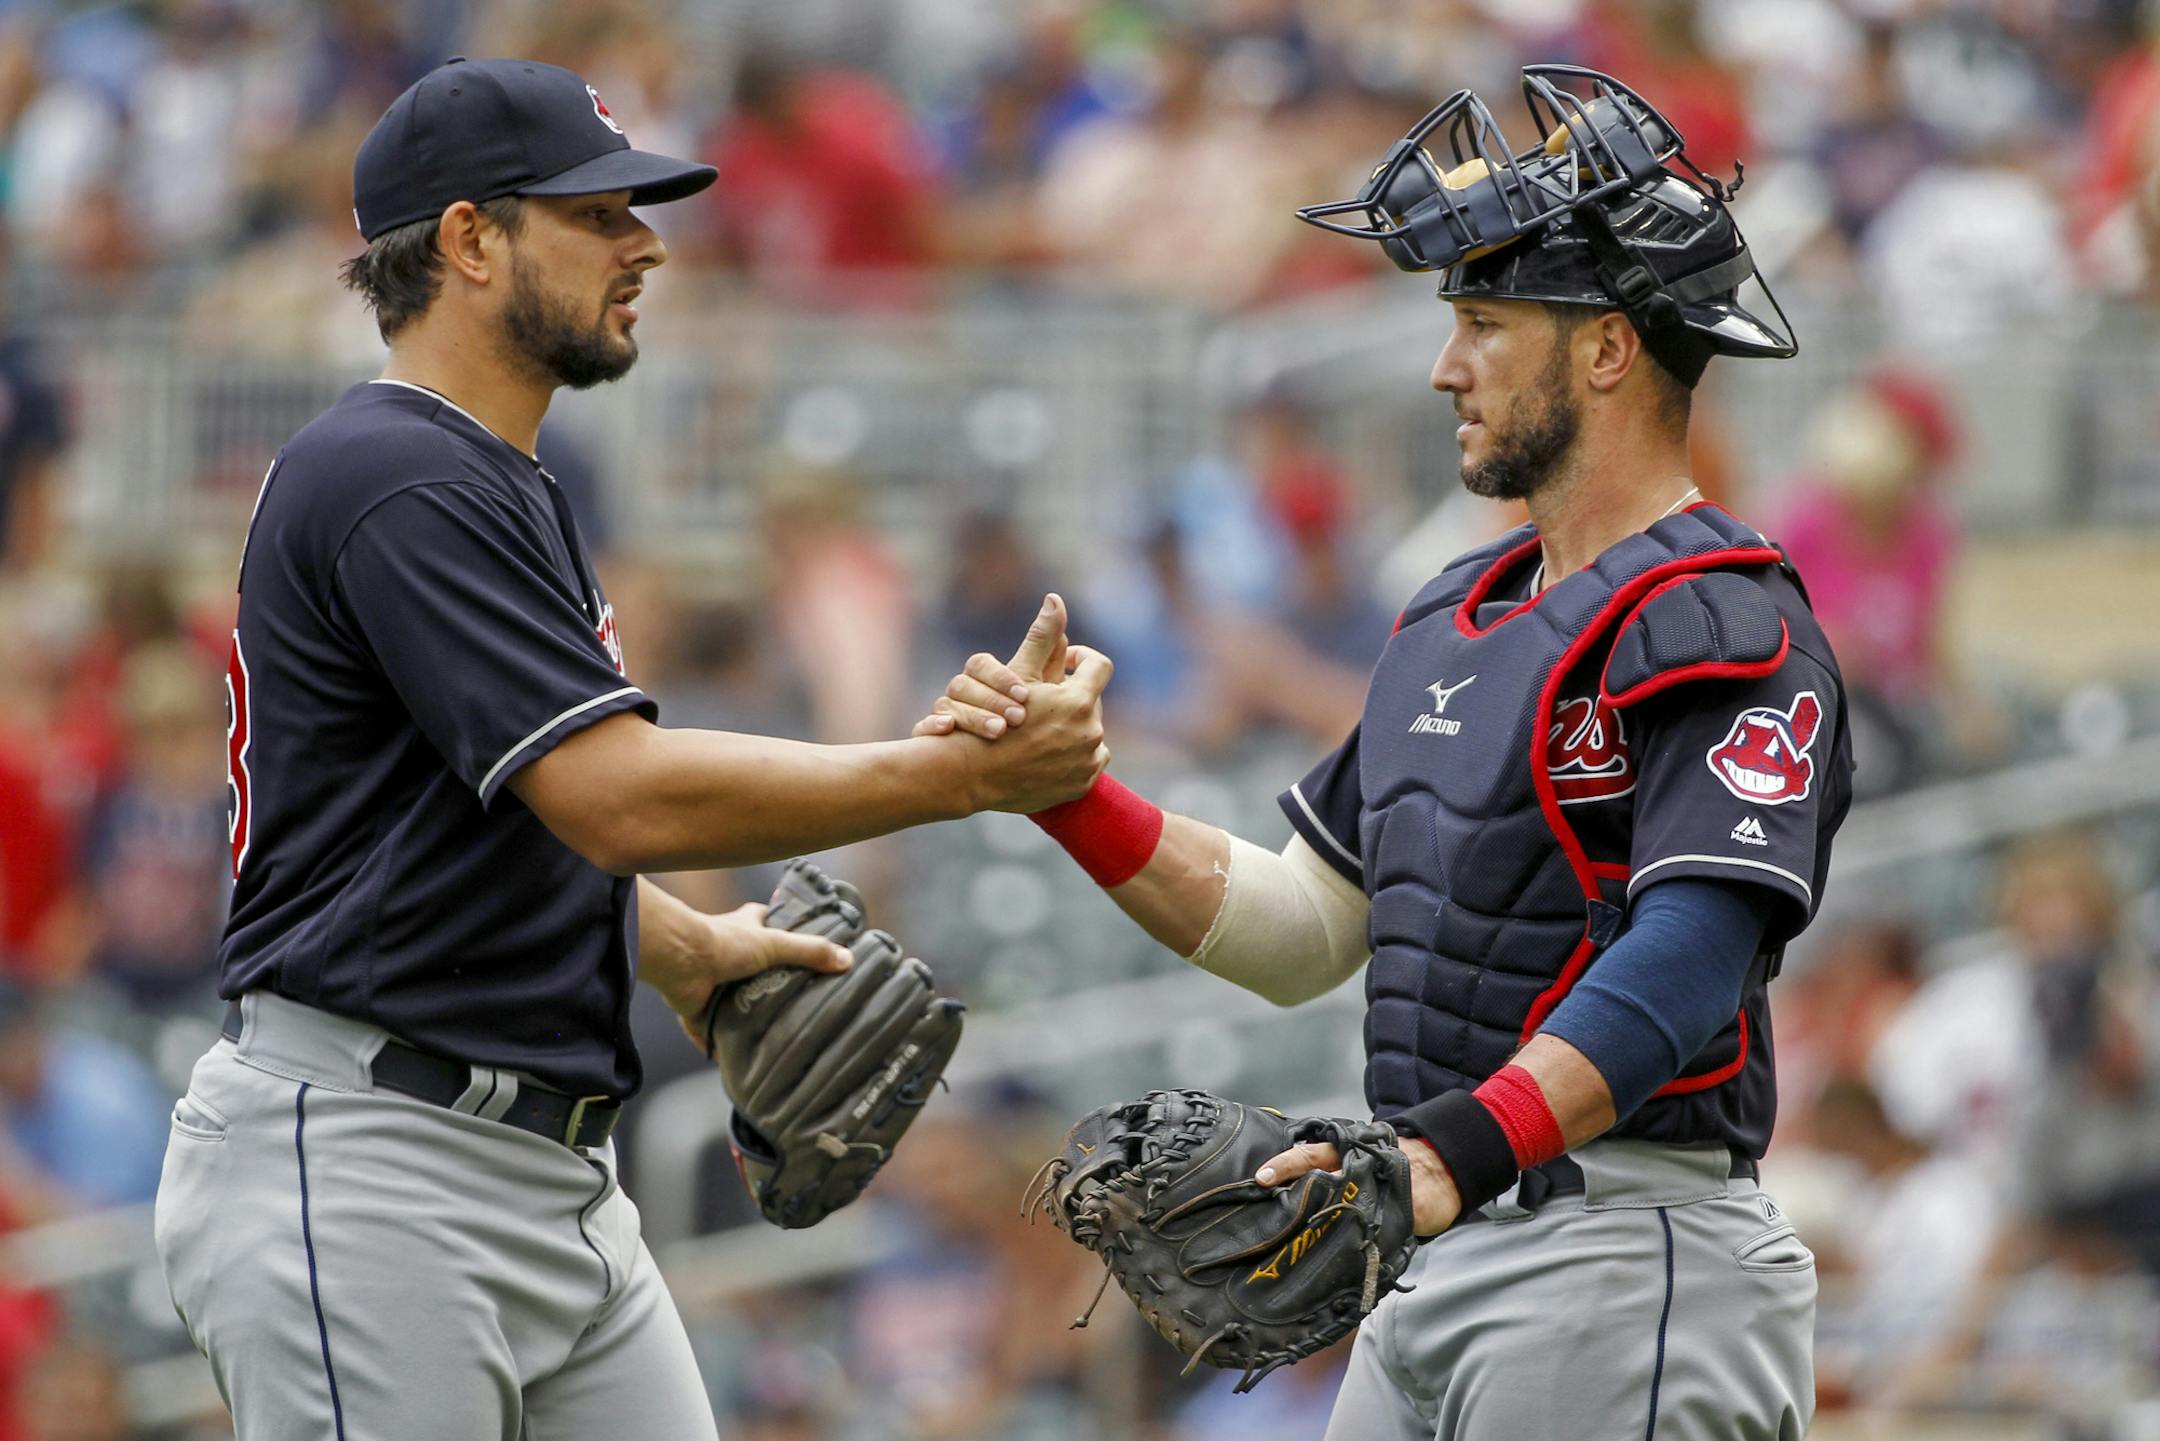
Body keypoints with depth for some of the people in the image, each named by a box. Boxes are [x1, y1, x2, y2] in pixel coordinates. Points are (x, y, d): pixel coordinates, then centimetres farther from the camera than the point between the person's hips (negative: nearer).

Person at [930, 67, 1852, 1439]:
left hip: (1628, 1252, -9)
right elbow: (1298, 930, 23)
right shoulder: (1455, 618, 20)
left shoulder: (1728, 630, -11)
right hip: (1435, 1266, 9)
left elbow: (1685, 962, -25)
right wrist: (1065, 789, 10)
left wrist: (1462, 1151, -39)